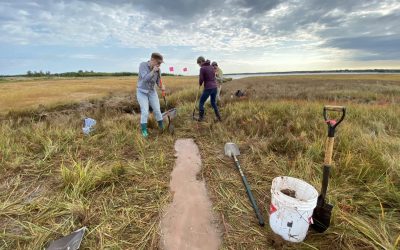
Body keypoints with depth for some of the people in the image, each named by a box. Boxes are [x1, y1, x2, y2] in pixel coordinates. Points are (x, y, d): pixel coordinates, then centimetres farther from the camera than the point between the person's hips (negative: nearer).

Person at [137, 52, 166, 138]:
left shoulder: (157, 69, -7)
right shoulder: (143, 65, -20)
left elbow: (158, 81, 0)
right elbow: (145, 79, -30)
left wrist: (162, 86, -21)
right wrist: (153, 71, -36)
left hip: (152, 92, 4)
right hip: (142, 92, -4)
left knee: (157, 110, 3)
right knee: (145, 112, -11)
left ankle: (162, 127, 21)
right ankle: (144, 130, 6)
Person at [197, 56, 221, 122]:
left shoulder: (202, 68, -11)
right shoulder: (211, 67, 10)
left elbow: (201, 80, -11)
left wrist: (200, 84, 12)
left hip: (208, 88, -7)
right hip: (214, 87, 7)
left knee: (201, 103, 9)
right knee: (213, 103, 20)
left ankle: (201, 118, 13)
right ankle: (219, 117, 19)